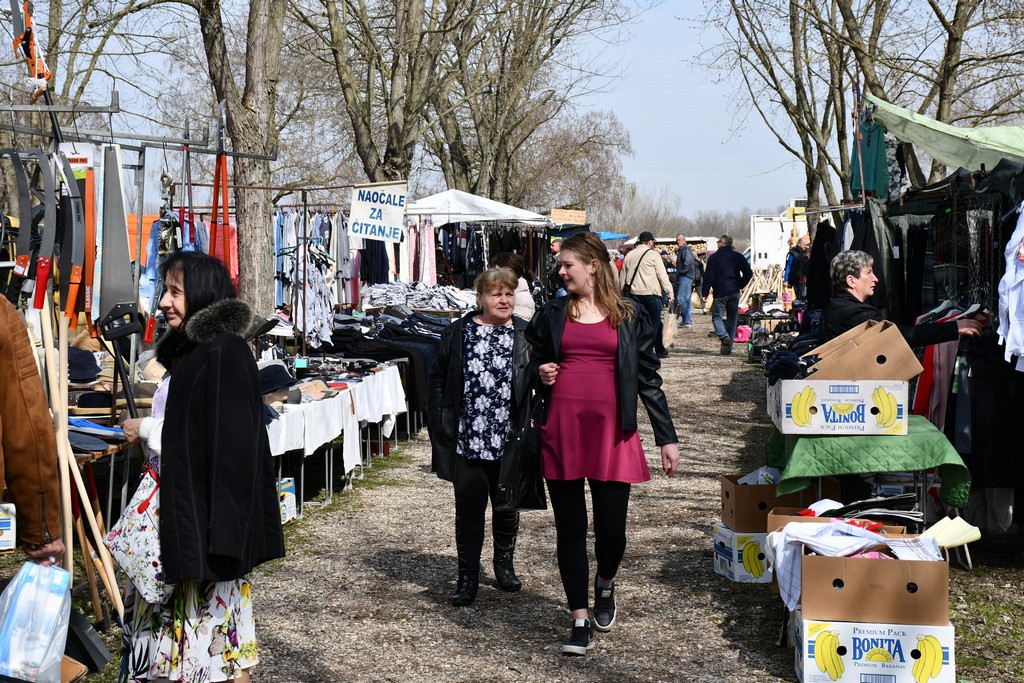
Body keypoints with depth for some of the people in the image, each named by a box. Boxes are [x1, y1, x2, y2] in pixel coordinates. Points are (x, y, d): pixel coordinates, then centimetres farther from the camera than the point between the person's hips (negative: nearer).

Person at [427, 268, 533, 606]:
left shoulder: (527, 335, 0)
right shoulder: (458, 333, 2)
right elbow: (437, 379, 7)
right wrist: (442, 423, 0)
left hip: (509, 441, 0)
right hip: (467, 440, 0)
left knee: (507, 506, 14)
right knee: (469, 508, 3)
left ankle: (504, 565, 33)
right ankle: (468, 577, 10)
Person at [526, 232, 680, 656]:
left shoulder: (628, 318, 6)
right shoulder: (552, 314, 9)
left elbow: (648, 378, 7)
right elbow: (535, 363, 21)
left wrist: (667, 438, 4)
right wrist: (541, 373, -4)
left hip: (610, 432, -1)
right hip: (561, 430, 1)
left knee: (611, 529, -1)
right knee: (570, 529, 3)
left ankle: (604, 585, 32)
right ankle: (581, 622, 11)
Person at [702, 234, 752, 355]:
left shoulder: (714, 257, -2)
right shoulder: (738, 256, 7)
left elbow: (708, 276, -6)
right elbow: (748, 273, 3)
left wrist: (705, 293, -2)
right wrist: (740, 285, 13)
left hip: (719, 293, -3)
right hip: (734, 292, 3)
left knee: (717, 317, 5)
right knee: (732, 319, 9)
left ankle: (724, 336, -23)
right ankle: (729, 347, 6)